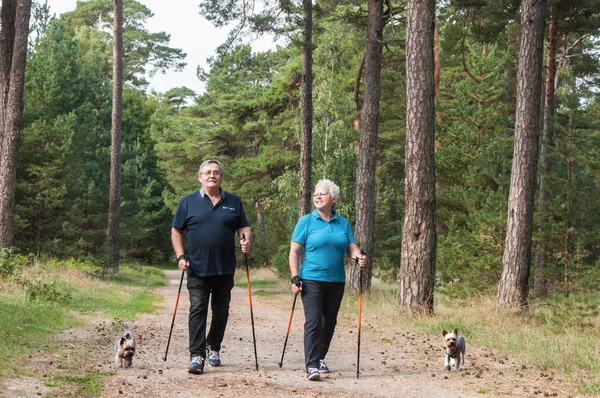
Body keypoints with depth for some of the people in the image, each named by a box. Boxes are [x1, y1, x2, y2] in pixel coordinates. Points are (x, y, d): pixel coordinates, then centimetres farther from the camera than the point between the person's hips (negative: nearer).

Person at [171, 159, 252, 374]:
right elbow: (176, 231, 6)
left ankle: (213, 347, 31)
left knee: (221, 311, 12)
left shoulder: (234, 202, 9)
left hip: (225, 269, 3)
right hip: (197, 268, -2)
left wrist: (246, 240, -11)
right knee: (197, 310, -9)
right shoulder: (188, 202, 4)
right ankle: (197, 356, -11)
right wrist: (181, 256, -6)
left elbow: (244, 227, 12)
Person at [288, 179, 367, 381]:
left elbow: (352, 247, 6)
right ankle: (311, 365, -16)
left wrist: (359, 257, -17)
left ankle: (320, 358, 27)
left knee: (329, 322, 11)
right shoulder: (306, 221, 0)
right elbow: (294, 252, -2)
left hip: (336, 281, 4)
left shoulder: (343, 223, 9)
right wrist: (295, 278, -10)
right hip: (312, 280, -4)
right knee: (313, 321, -13)